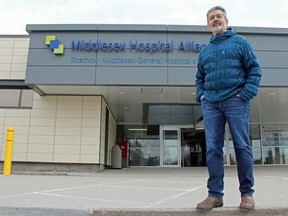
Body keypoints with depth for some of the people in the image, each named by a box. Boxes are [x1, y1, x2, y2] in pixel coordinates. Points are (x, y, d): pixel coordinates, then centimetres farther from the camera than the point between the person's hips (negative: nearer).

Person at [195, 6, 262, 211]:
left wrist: (246, 93, -10)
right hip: (211, 103, 4)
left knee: (242, 146, -4)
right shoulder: (205, 50, 21)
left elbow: (254, 68, 3)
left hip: (235, 100, -3)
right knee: (213, 149, -1)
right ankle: (215, 194, 4)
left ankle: (247, 193, 8)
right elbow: (200, 77, 28)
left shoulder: (239, 42, 9)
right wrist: (200, 95, 11)